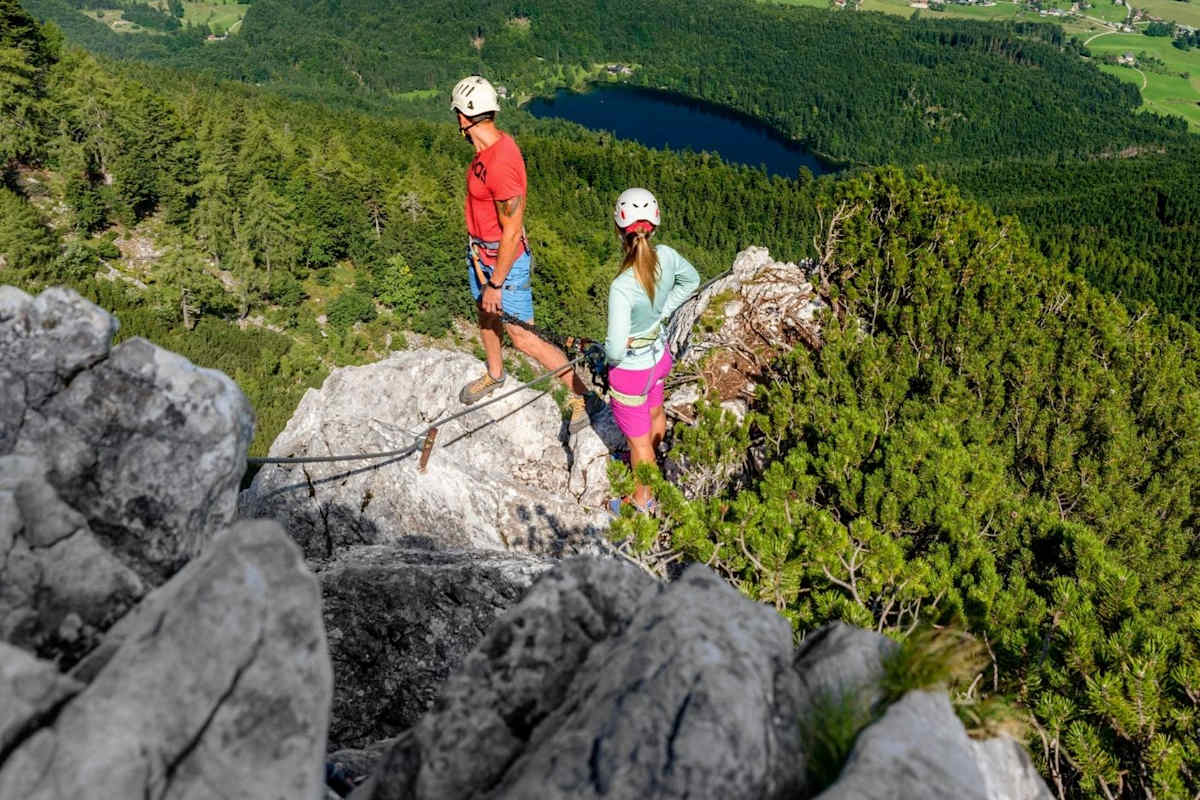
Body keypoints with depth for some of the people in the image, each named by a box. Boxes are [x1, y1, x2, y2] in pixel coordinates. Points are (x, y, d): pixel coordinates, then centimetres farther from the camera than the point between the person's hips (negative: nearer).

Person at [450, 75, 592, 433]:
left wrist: (495, 284, -20)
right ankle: (495, 375, 52)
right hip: (479, 252, 9)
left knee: (525, 339, -2)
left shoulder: (501, 165, -32)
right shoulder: (491, 143, -2)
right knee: (487, 316, 27)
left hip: (504, 260, -9)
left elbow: (512, 232, -28)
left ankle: (579, 393, 13)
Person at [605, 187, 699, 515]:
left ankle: (642, 500, 41)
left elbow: (616, 349, -33)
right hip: (659, 355, 7)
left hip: (631, 370, -7)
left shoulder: (622, 287, -37)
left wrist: (610, 353, -10)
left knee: (638, 439, 17)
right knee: (654, 412, 34)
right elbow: (691, 280, 5)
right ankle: (647, 461, 65)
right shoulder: (667, 257, -18)